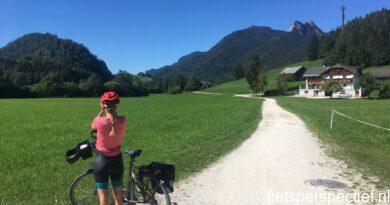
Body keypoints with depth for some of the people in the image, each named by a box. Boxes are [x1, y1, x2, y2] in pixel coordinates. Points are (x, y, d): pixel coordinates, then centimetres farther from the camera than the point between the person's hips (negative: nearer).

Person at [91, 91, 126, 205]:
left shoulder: (100, 121, -20)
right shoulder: (122, 120, -13)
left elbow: (93, 126, 4)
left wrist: (102, 111, 1)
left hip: (101, 161, -3)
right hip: (117, 160, 3)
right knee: (118, 194, 20)